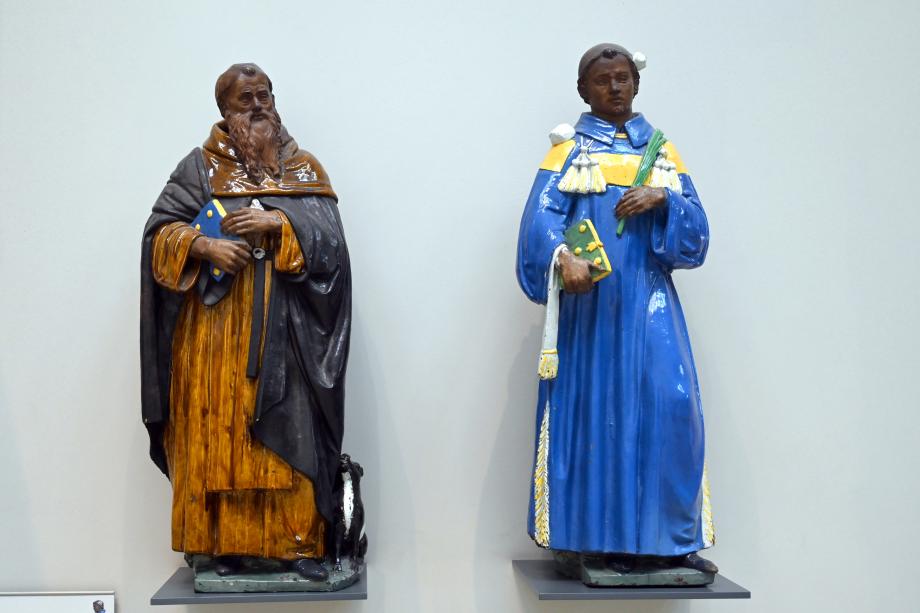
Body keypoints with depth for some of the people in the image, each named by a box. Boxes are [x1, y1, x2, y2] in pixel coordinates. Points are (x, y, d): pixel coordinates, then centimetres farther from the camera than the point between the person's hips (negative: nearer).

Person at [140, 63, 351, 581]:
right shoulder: (202, 166, 8)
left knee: (288, 432, -4)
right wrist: (205, 246, -16)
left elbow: (329, 238, -1)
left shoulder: (304, 169, 10)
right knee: (220, 431, 0)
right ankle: (226, 542, 10)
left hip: (282, 326, 0)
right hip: (216, 324, 0)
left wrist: (277, 221, -15)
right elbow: (161, 231, 2)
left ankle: (300, 542, 3)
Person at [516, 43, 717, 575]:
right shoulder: (571, 150, 7)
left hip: (649, 299, 3)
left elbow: (697, 226, 9)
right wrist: (563, 256, -30)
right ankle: (610, 537, 6)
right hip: (591, 299, -2)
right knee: (600, 407, -3)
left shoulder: (662, 151, 17)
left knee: (671, 404, -7)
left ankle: (672, 535, 3)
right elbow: (543, 216, -10)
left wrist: (662, 198, -11)